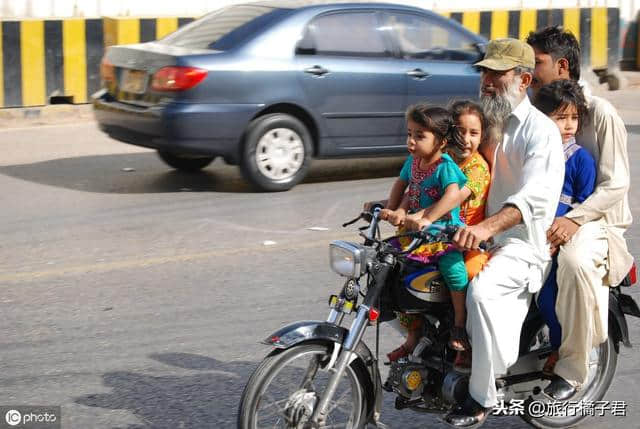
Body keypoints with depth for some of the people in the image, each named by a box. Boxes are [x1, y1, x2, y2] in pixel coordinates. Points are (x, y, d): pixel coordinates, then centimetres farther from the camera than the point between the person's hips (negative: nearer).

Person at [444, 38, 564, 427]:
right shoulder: (488, 123, 17)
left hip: (525, 242, -9)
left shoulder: (541, 130, -11)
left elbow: (536, 196, -26)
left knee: (482, 290, -34)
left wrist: (487, 227, -41)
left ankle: (482, 398, -26)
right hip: (484, 238, 9)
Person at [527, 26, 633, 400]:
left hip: (596, 218, -7)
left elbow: (615, 184, -14)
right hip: (543, 215, 7)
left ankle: (573, 369, -26)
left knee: (575, 261, -39)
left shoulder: (600, 113, -9)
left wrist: (574, 219, -27)